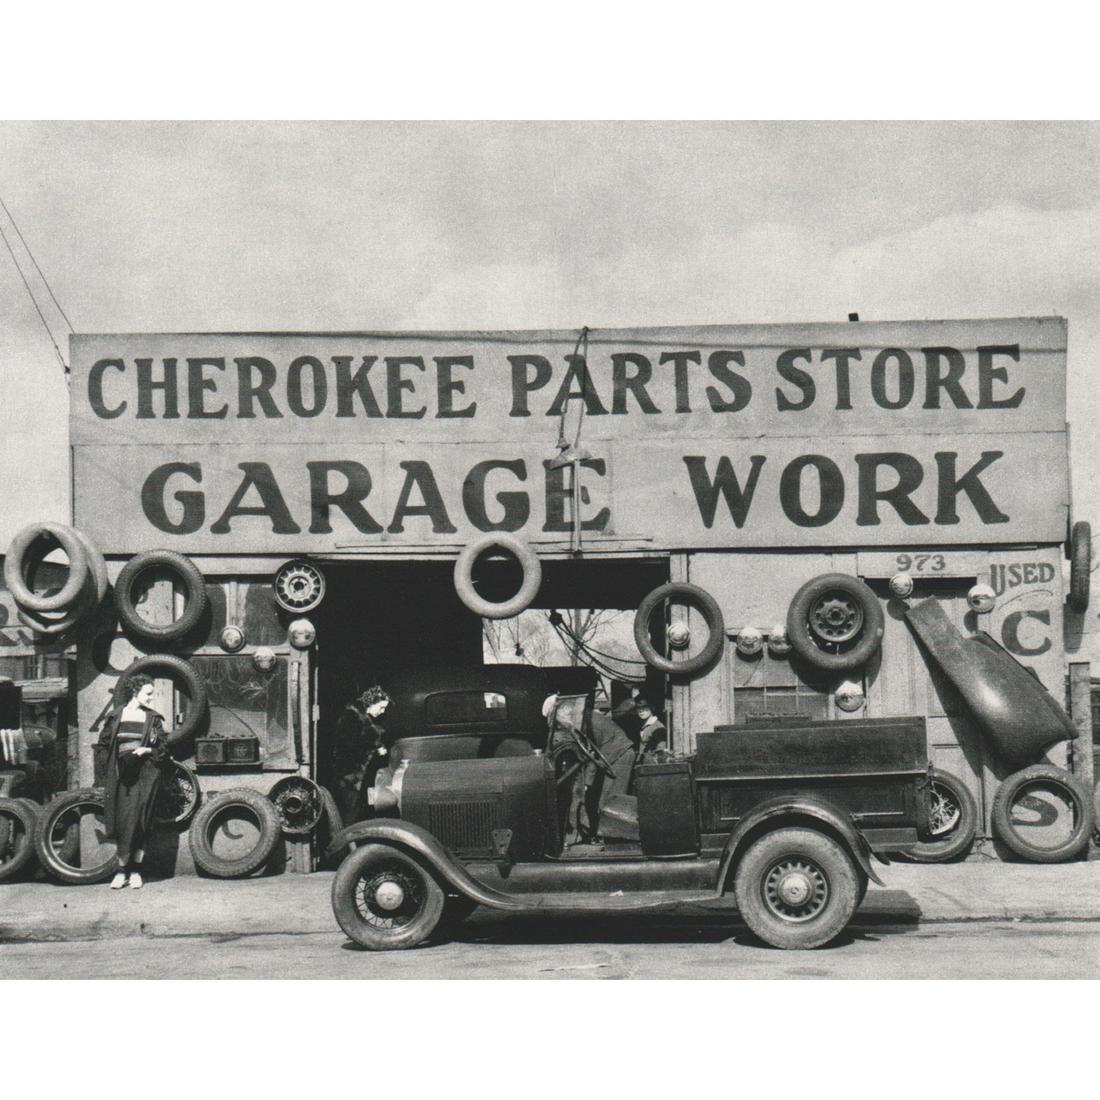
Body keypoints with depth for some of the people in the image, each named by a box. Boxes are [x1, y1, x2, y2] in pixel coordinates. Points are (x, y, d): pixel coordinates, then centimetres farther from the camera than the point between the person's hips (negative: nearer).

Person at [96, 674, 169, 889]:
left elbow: (163, 749, 7)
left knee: (138, 823, -3)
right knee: (120, 821, -1)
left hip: (144, 776, 0)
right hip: (121, 776, 0)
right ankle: (123, 870, 9)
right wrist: (110, 767, -2)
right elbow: (103, 744, 11)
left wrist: (147, 750, -10)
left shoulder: (153, 718, 6)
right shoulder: (116, 716, 5)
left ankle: (134, 871, 5)